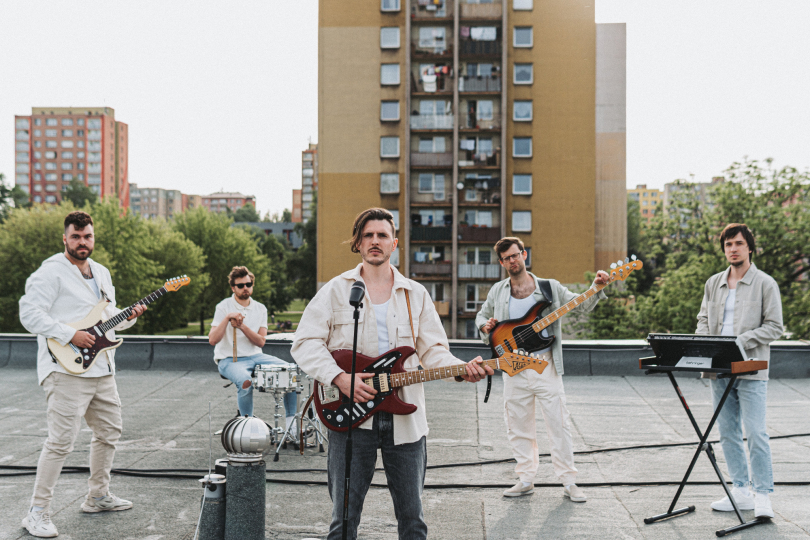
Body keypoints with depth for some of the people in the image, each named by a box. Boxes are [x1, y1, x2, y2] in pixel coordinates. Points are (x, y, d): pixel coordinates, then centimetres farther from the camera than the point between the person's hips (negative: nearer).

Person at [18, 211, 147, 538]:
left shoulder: (101, 273, 17)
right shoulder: (51, 273, -9)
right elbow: (29, 313, -18)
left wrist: (128, 317, 6)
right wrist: (70, 335, -23)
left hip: (102, 369, 9)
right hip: (66, 369, -9)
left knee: (109, 432, 16)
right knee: (61, 441, -10)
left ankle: (98, 496, 32)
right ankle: (38, 513, 0)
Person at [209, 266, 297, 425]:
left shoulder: (260, 309, 7)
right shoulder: (224, 307, -4)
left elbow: (261, 342, -2)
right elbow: (212, 340, -14)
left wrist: (241, 325, -15)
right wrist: (227, 318, -24)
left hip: (255, 356, 5)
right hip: (229, 360, -5)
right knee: (245, 381, -36)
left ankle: (292, 419, -2)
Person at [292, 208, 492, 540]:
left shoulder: (416, 294, 11)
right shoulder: (337, 291, 3)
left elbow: (433, 349, 8)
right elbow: (305, 343, -3)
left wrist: (462, 370, -12)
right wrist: (341, 378, -17)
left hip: (404, 417, 2)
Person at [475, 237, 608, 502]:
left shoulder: (549, 288, 3)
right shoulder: (497, 291, 8)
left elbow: (582, 304, 4)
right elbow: (481, 315, 20)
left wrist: (597, 288, -13)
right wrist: (486, 326, -2)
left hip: (546, 367, -2)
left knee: (559, 424, 0)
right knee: (519, 428, 8)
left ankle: (569, 482, 9)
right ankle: (526, 480, 20)